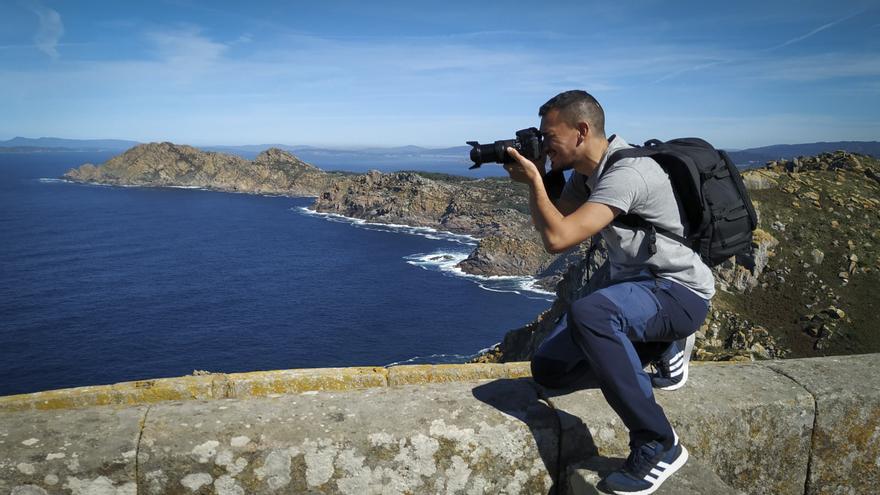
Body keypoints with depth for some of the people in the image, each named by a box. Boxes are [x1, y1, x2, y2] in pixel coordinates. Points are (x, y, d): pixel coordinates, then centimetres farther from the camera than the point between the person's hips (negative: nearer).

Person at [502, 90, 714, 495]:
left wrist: (534, 181, -19)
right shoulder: (587, 170, 4)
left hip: (678, 293, -9)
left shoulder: (626, 172, -26)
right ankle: (663, 347, 17)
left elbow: (557, 238, -33)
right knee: (549, 370, 3)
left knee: (587, 313, -40)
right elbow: (555, 221, 7)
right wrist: (540, 176, -6)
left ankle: (658, 446, -25)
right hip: (629, 282, 9)